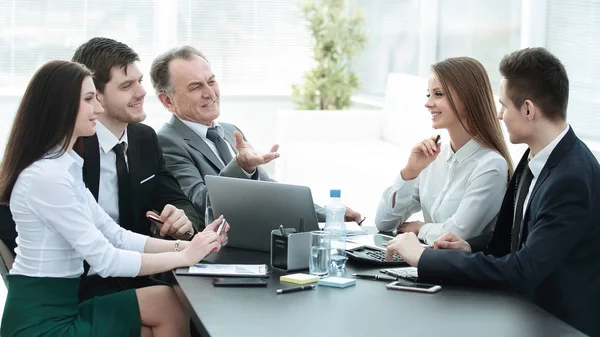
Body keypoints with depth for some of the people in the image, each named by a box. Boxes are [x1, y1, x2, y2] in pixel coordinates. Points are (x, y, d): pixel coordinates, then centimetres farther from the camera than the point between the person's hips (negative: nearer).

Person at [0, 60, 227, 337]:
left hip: (59, 308, 8)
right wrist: (184, 256, -13)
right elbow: (105, 261, -20)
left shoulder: (65, 168, 11)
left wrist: (184, 245, -1)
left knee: (167, 300, 0)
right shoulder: (46, 176, -19)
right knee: (167, 304, -7)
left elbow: (115, 236, 10)